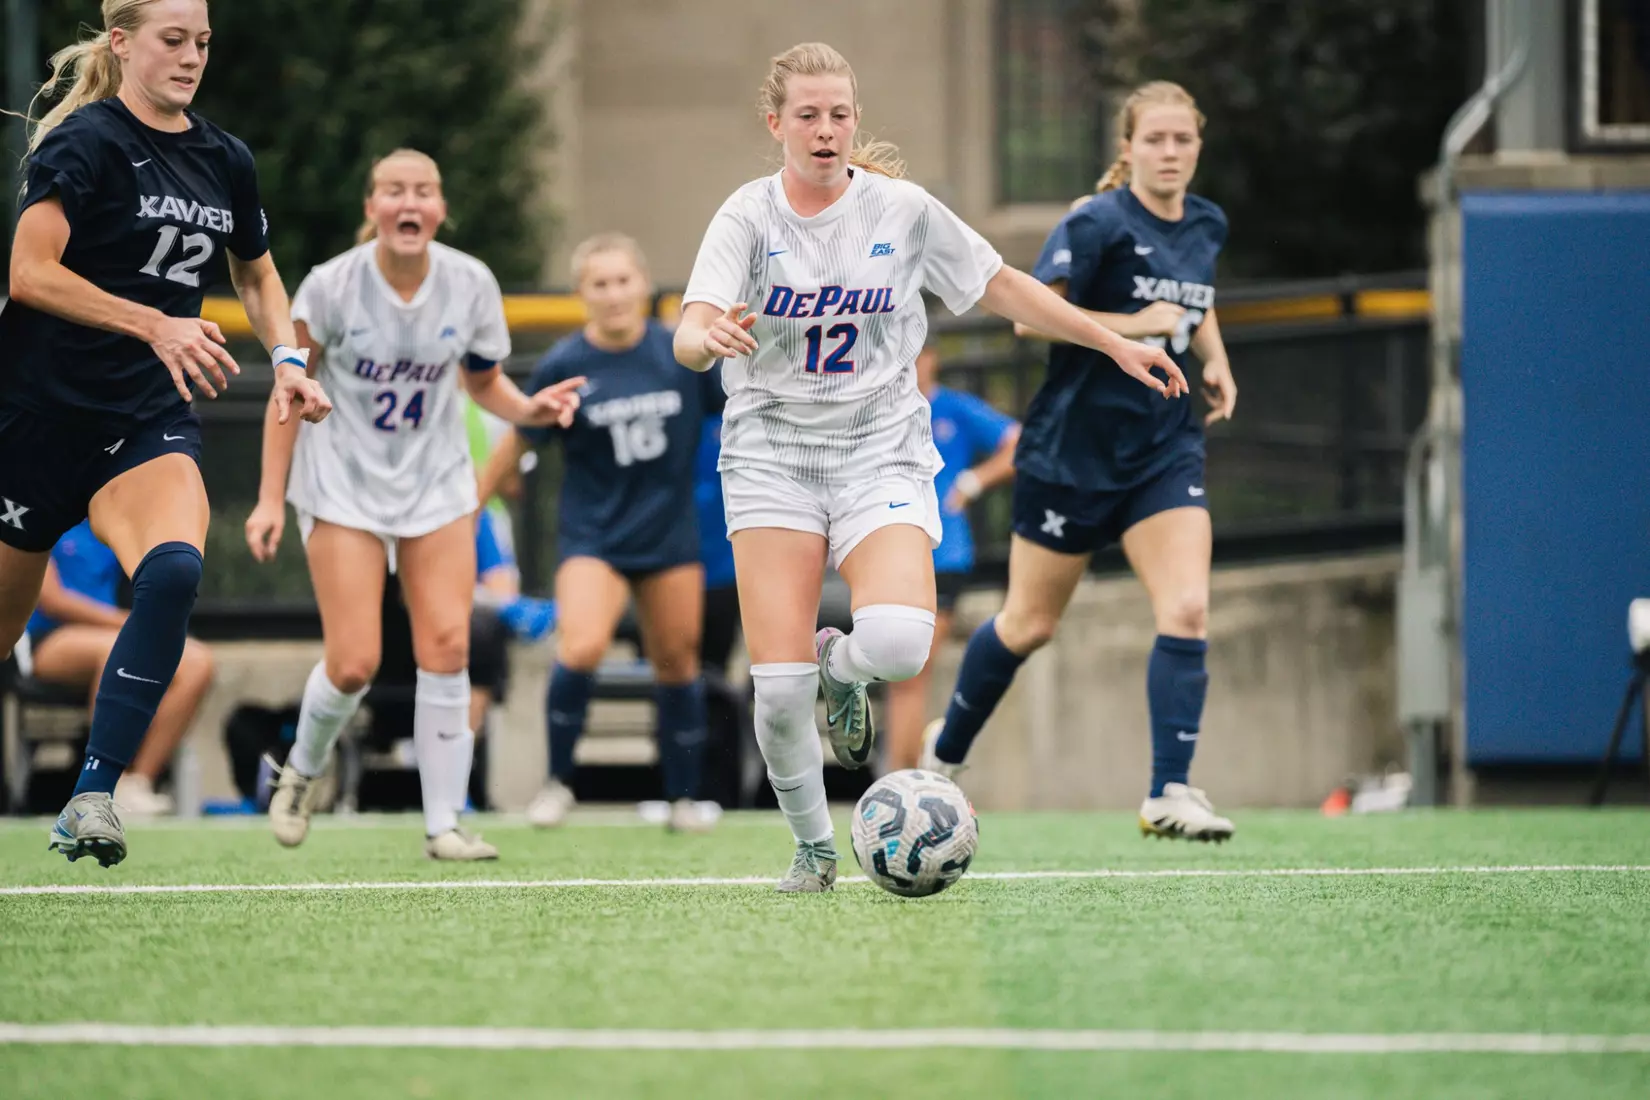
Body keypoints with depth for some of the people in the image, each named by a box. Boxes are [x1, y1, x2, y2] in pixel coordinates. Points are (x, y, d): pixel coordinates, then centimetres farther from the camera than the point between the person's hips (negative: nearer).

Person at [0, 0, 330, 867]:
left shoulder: (224, 161, 10)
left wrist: (287, 358, 8)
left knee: (172, 573, -26)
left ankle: (92, 797, -25)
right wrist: (156, 325, -25)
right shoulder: (86, 143, -10)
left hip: (150, 422, 4)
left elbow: (257, 274, 26)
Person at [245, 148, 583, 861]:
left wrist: (530, 409, -13)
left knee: (446, 648, -10)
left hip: (438, 482, 2)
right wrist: (271, 498, -7)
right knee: (354, 663, -9)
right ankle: (302, 769, 23)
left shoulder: (471, 283, -7)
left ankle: (443, 824, -3)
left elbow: (483, 381, 8)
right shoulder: (332, 285, -14)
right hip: (343, 486, -2)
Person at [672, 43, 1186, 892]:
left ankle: (839, 666, 12)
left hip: (881, 449, 1)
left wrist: (1116, 345, 13)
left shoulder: (902, 209, 0)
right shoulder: (748, 216, -6)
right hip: (773, 453, -1)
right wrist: (712, 336, -43)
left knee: (898, 643, -26)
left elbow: (1003, 287, 12)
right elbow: (688, 338, -19)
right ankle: (813, 847, 15)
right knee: (777, 687, -11)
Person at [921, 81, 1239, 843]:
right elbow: (1030, 315, -20)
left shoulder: (1206, 227, 6)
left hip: (1165, 449, 5)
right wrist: (1137, 324, -23)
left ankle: (1169, 794, -14)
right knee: (1029, 625, 9)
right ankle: (945, 751, 33)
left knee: (1186, 611, -14)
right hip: (1074, 445, -5)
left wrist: (1216, 362, 9)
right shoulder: (1097, 225, -15)